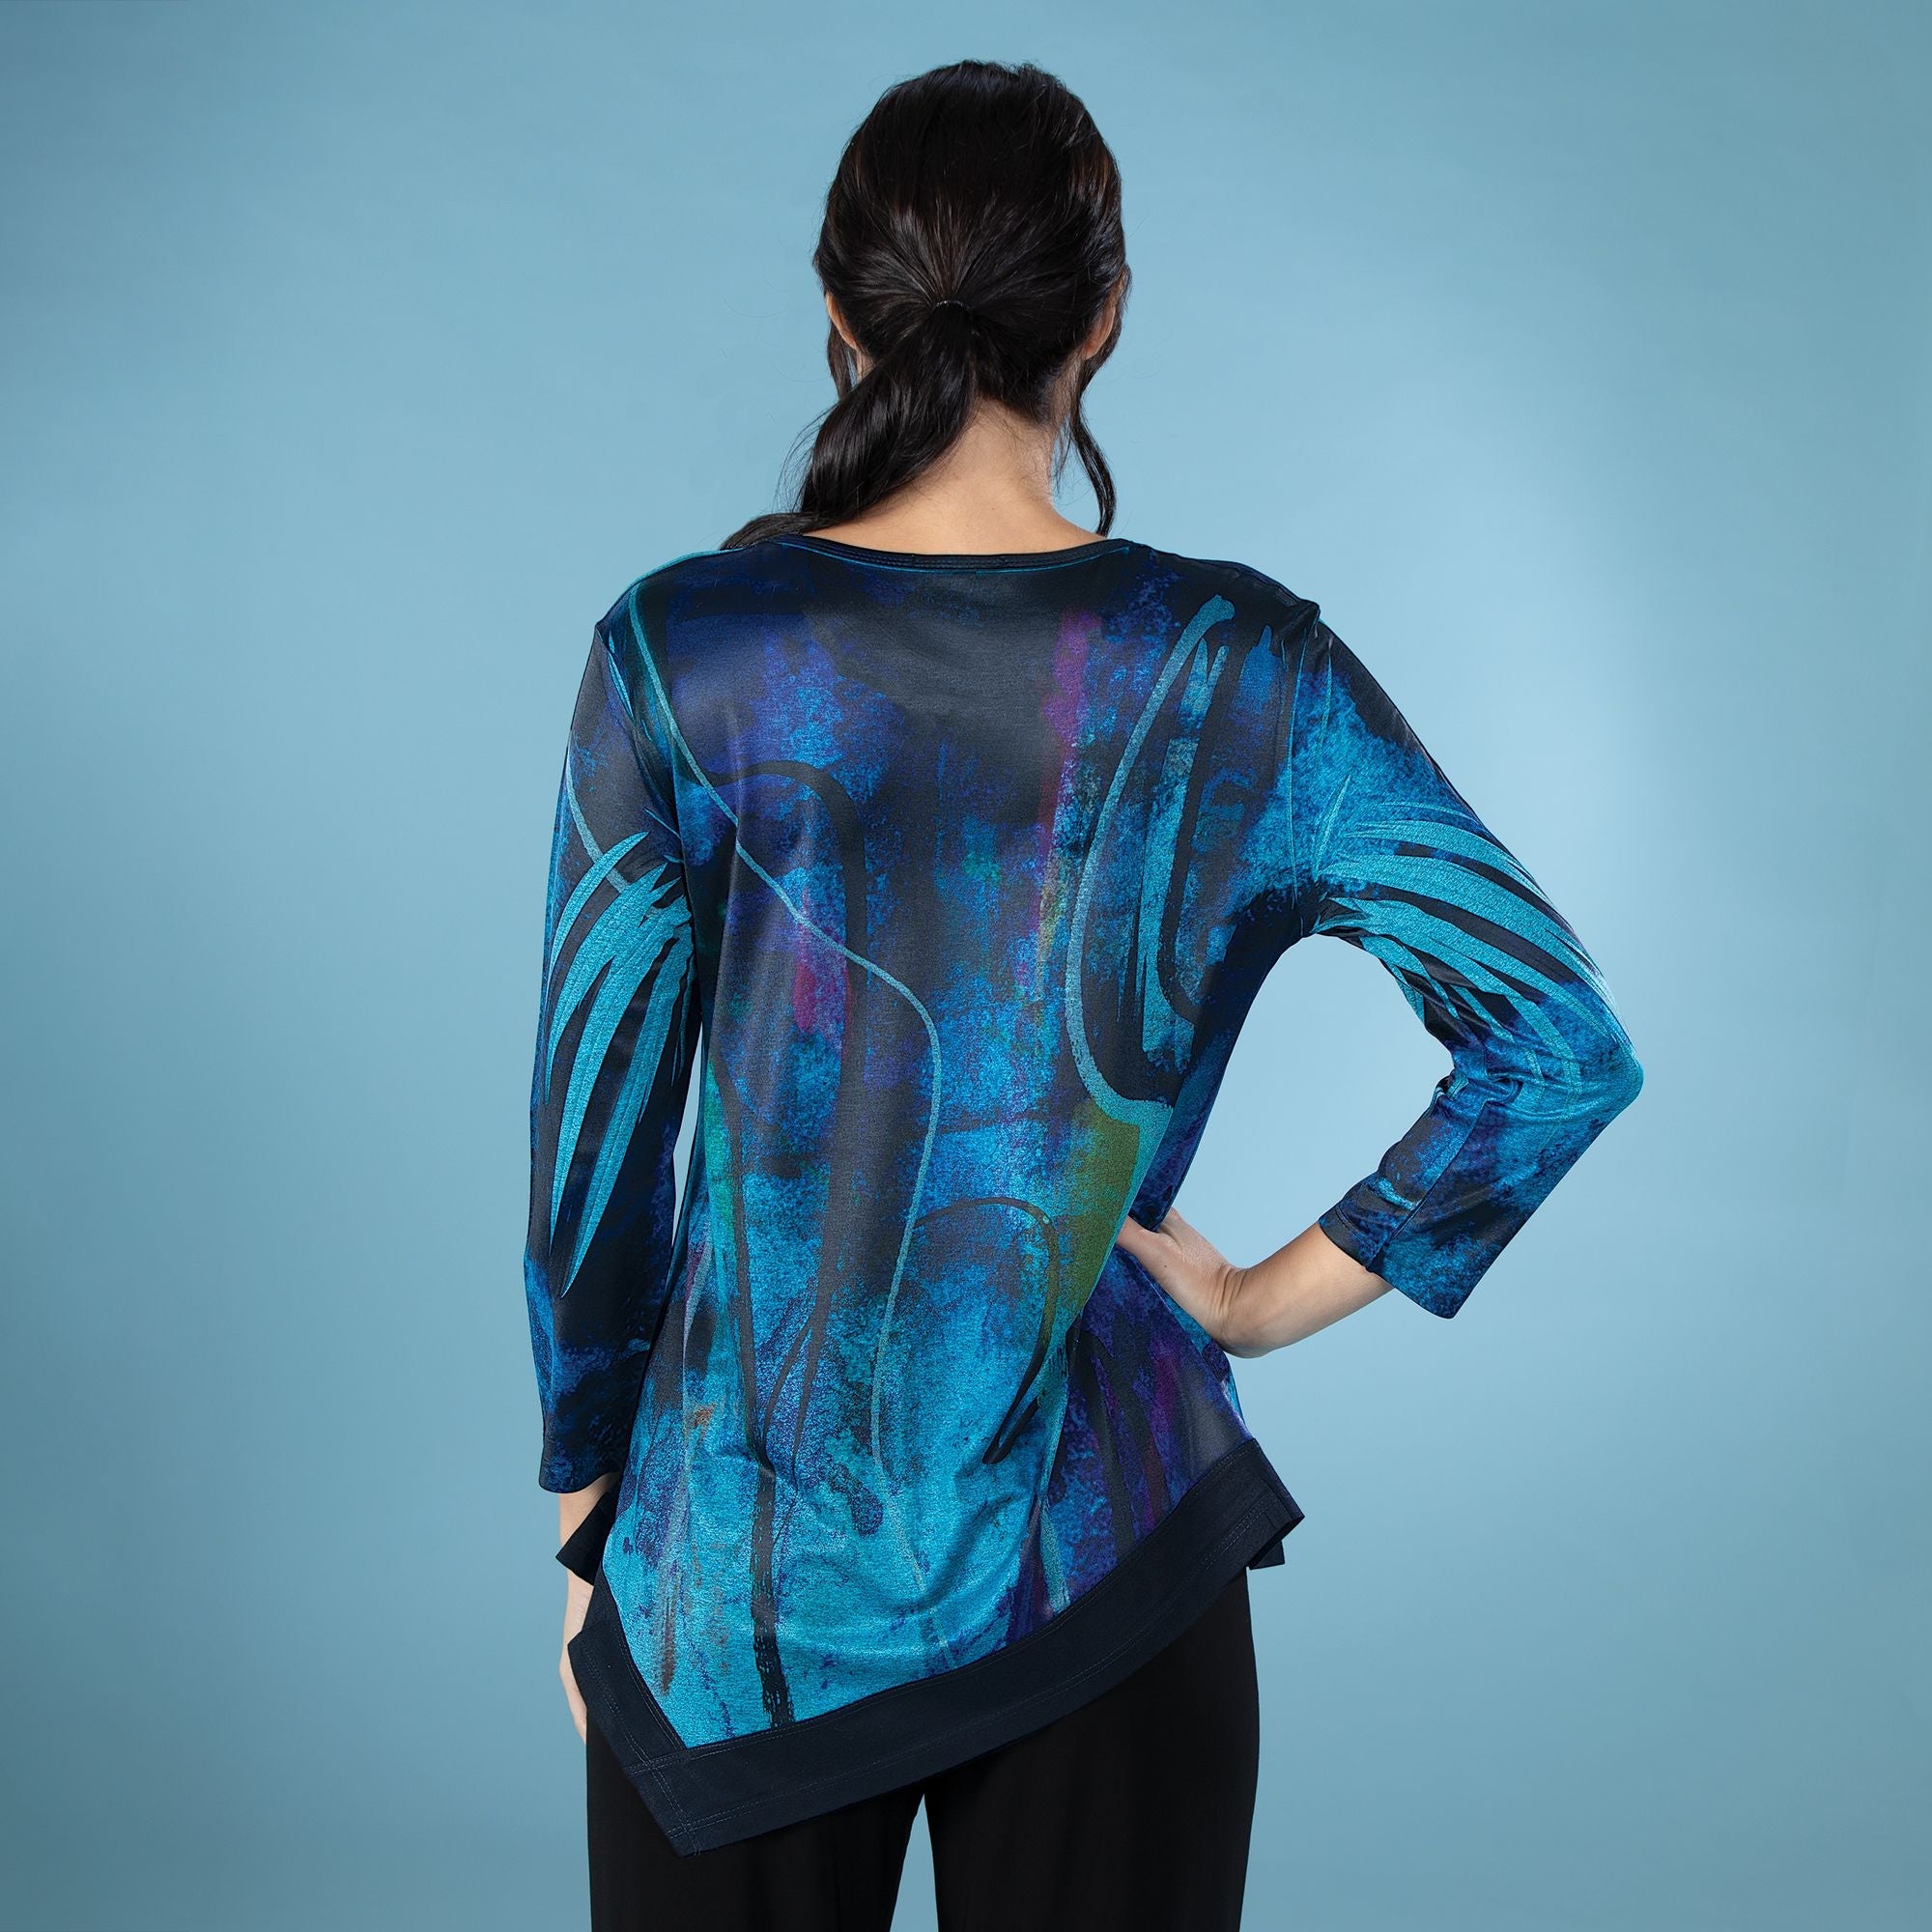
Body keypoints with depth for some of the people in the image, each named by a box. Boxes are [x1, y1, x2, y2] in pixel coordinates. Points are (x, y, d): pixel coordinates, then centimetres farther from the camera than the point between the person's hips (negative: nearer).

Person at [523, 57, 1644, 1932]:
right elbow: (1563, 1045, -11)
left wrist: (585, 1530, 6)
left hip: (738, 1577, 0)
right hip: (1102, 1563, 1)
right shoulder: (1243, 669, -9)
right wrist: (1275, 1296, -3)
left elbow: (591, 1127, -6)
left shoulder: (678, 651, -10)